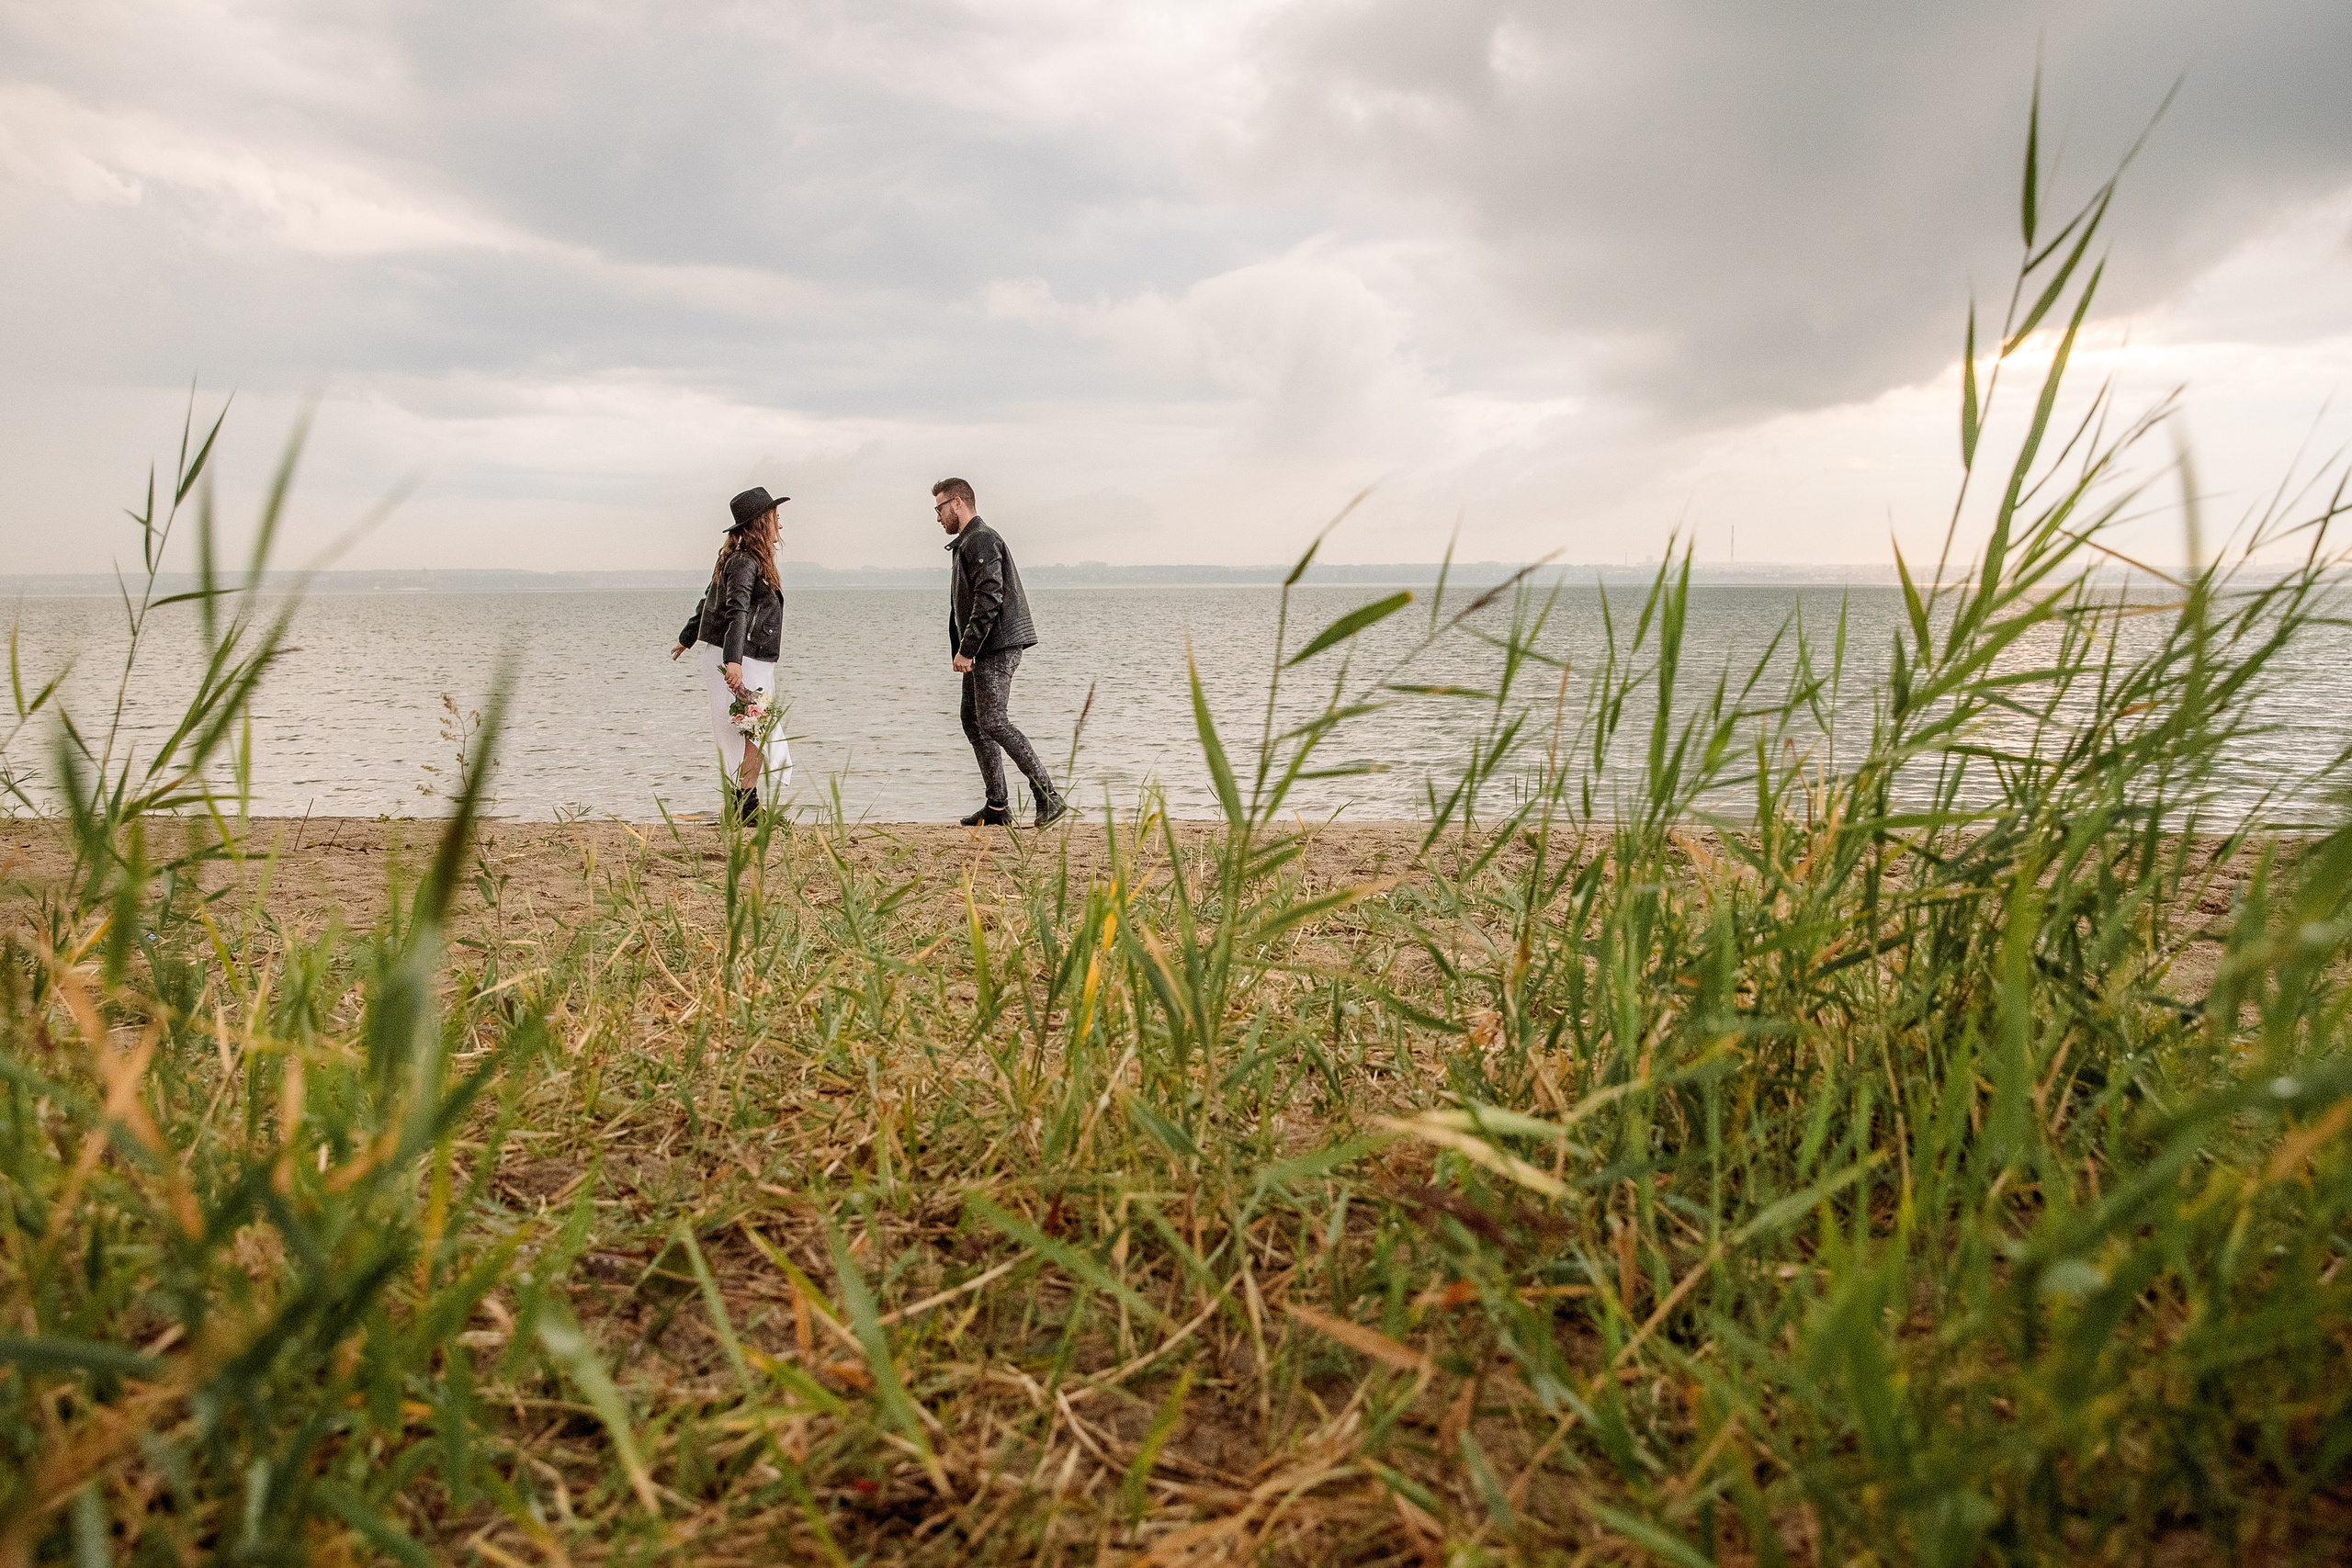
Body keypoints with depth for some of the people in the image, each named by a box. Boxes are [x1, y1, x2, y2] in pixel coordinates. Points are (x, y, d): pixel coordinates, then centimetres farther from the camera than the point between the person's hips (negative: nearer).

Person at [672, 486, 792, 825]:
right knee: (757, 734, -10)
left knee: (738, 738, 12)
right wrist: (733, 661, -41)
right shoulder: (745, 562, -15)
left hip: (742, 661, 10)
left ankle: (736, 809, 18)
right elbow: (737, 613, -29)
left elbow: (708, 602, 28)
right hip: (739, 662, -10)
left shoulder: (739, 559, 16)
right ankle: (745, 808, -8)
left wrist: (687, 639, 41)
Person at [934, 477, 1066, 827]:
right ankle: (997, 806, 11)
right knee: (973, 720, 9)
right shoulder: (965, 543, 23)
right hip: (981, 651, 11)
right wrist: (959, 651, 17)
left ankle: (1049, 796, -15)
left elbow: (989, 599, -21)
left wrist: (966, 650, -22)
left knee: (993, 722, -15)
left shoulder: (981, 540, -10)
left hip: (998, 646, -11)